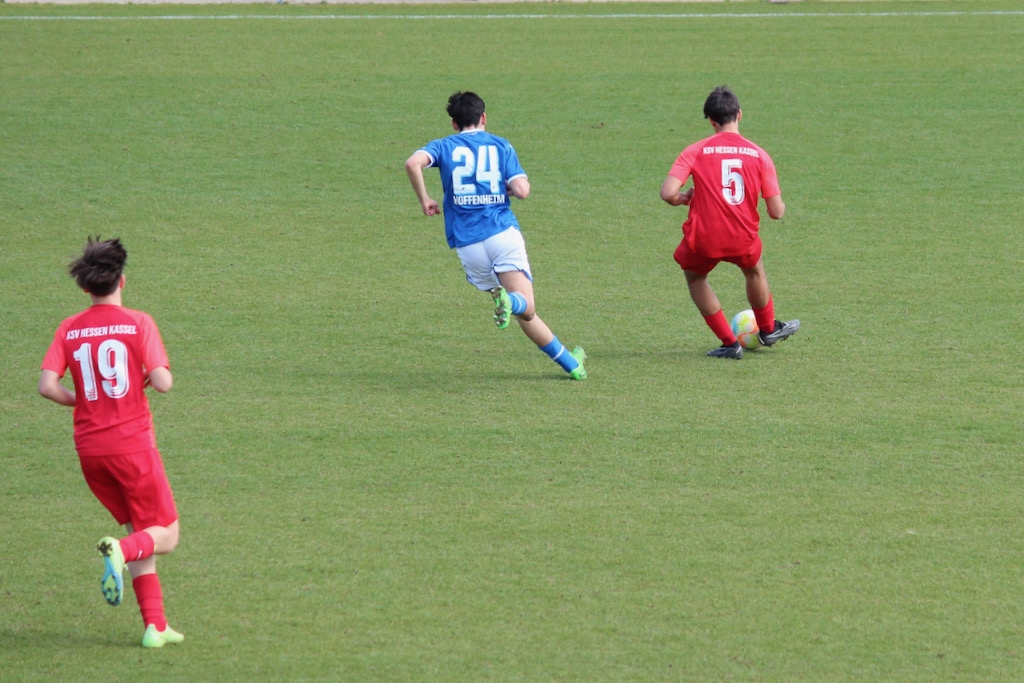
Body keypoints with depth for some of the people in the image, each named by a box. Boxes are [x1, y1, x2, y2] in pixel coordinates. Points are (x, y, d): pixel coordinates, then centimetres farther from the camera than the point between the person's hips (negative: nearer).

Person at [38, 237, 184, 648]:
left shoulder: (69, 330, 3)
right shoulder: (138, 324, -8)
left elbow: (47, 385, -7)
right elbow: (163, 382, -16)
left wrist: (80, 401, 11)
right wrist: (152, 376, 7)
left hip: (89, 449, 5)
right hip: (132, 442, -5)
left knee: (137, 530, 17)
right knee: (165, 535, 5)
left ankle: (155, 625, 9)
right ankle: (119, 551, -28)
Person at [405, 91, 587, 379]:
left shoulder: (444, 147, 11)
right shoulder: (500, 146, 11)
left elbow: (413, 163, -11)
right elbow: (522, 190, -2)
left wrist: (424, 200, 2)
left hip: (466, 244, 2)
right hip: (502, 233, -2)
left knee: (525, 313, 11)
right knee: (526, 308, -12)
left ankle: (570, 363, 5)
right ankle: (509, 302, -45)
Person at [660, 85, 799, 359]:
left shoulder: (696, 151, -7)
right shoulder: (759, 155, -2)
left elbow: (668, 193, -17)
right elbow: (776, 212, -3)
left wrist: (684, 198, 6)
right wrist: (781, 205, 22)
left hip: (703, 239, -2)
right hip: (743, 241, 2)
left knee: (694, 276, 29)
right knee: (754, 270, 35)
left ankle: (729, 343, 26)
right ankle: (768, 329, 54)